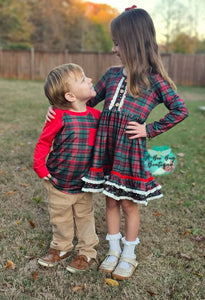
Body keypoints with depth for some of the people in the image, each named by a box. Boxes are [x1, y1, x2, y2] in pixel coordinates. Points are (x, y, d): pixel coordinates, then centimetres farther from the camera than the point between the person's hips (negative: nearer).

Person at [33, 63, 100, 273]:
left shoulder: (95, 115, -6)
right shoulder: (60, 117, -19)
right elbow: (43, 143, -9)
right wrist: (41, 169, -9)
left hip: (83, 184, 2)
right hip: (59, 184, -2)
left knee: (85, 218, 16)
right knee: (60, 219, 18)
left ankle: (87, 252, 35)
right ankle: (60, 248, 42)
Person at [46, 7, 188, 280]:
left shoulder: (154, 79, -6)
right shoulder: (112, 74, 10)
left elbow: (180, 110, -6)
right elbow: (89, 99, 17)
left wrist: (149, 130, -9)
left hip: (130, 150, -5)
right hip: (106, 147, 5)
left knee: (129, 204, 9)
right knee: (111, 201, 15)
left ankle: (129, 255, 30)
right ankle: (114, 250, 34)